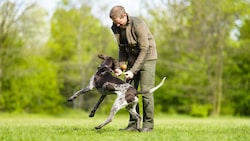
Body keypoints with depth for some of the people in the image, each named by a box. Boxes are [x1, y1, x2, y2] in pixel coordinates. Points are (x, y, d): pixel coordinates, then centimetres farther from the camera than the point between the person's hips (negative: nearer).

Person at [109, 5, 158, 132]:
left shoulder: (138, 25, -25)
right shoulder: (116, 27, -3)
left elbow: (144, 49, -23)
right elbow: (122, 48, 7)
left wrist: (133, 71, -25)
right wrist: (120, 67, -7)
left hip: (147, 57, -6)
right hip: (132, 58, 6)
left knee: (146, 91, -10)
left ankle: (148, 124, -3)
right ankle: (132, 124, 4)